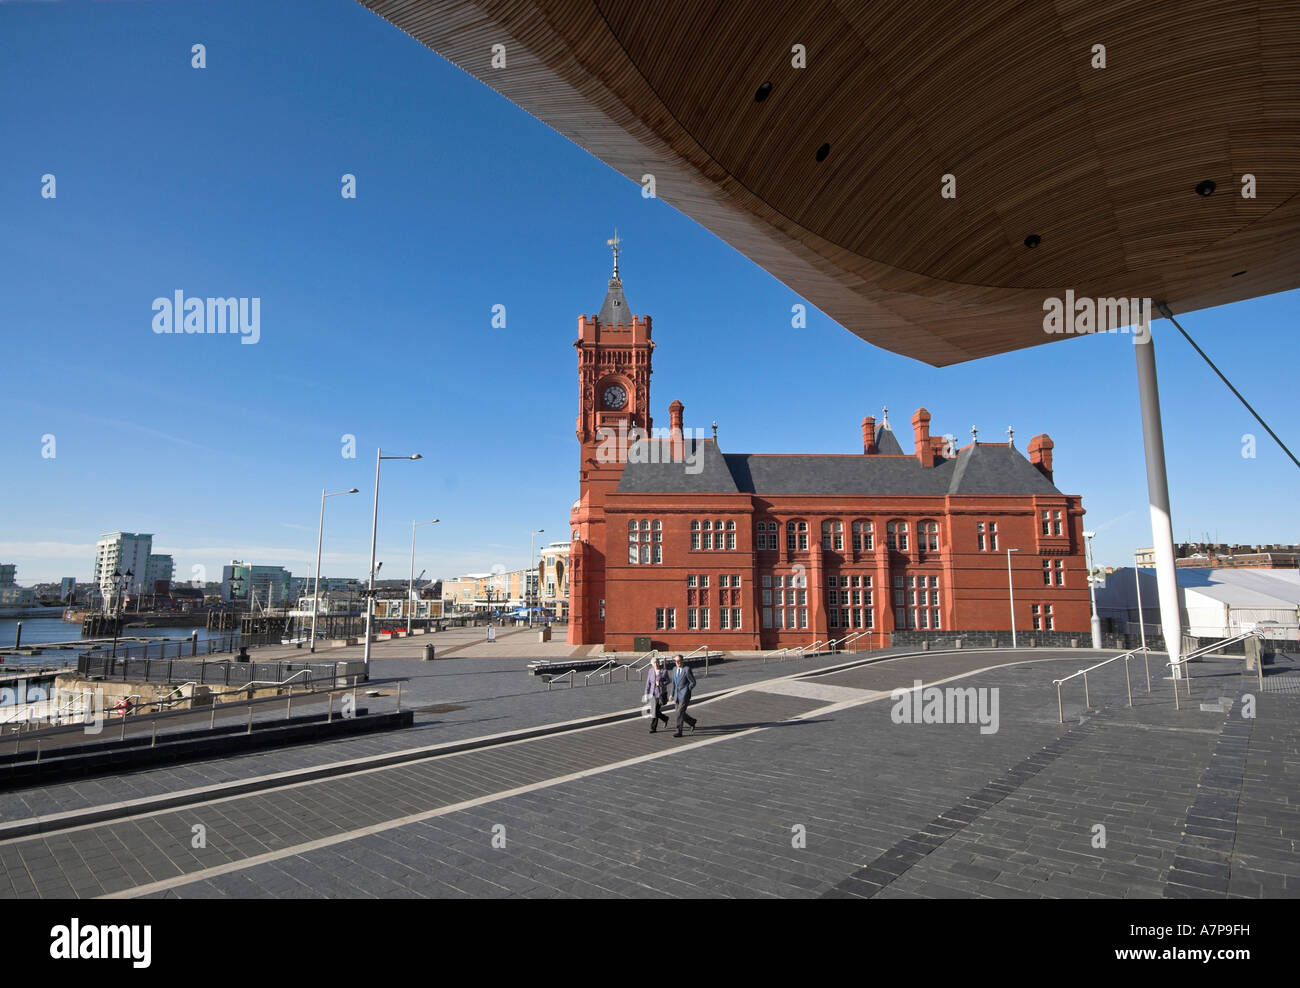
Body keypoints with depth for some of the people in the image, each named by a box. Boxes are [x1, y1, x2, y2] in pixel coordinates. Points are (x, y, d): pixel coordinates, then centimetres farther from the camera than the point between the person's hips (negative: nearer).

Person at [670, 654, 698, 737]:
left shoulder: (687, 669, -11)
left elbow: (693, 682, -8)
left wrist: (686, 691, -6)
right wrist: (672, 694, 12)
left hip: (685, 695, -7)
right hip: (677, 696, 7)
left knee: (680, 712, -12)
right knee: (680, 714, 11)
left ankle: (679, 732, -5)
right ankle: (692, 722, 33)